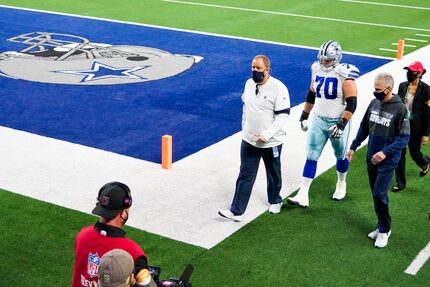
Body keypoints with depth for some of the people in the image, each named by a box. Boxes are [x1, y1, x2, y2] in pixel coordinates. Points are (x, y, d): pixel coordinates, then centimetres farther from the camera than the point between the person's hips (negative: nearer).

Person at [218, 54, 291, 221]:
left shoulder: (278, 88, -18)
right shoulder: (249, 83, 2)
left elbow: (283, 116, -18)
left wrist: (267, 134, -25)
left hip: (271, 142, -4)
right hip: (249, 140, 5)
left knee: (273, 174, 16)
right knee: (245, 175, 3)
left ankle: (275, 201, 40)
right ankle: (236, 211, 4)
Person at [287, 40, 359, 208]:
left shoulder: (344, 75, -18)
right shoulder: (317, 70, 0)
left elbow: (351, 104, -18)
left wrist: (342, 125, -23)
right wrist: (304, 116, 15)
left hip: (337, 122, -4)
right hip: (318, 120, 4)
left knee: (340, 156, 16)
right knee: (311, 157, -1)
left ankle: (341, 185, 42)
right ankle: (303, 195, -1)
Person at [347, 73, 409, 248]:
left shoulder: (400, 109, -15)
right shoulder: (374, 103, 2)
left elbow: (404, 137, -15)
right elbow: (364, 127, 13)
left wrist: (385, 152, -24)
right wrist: (353, 147, 10)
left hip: (387, 161, -6)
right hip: (371, 158, 6)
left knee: (379, 194, -8)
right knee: (376, 194, 12)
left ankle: (384, 230, 9)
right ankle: (382, 226, 27)